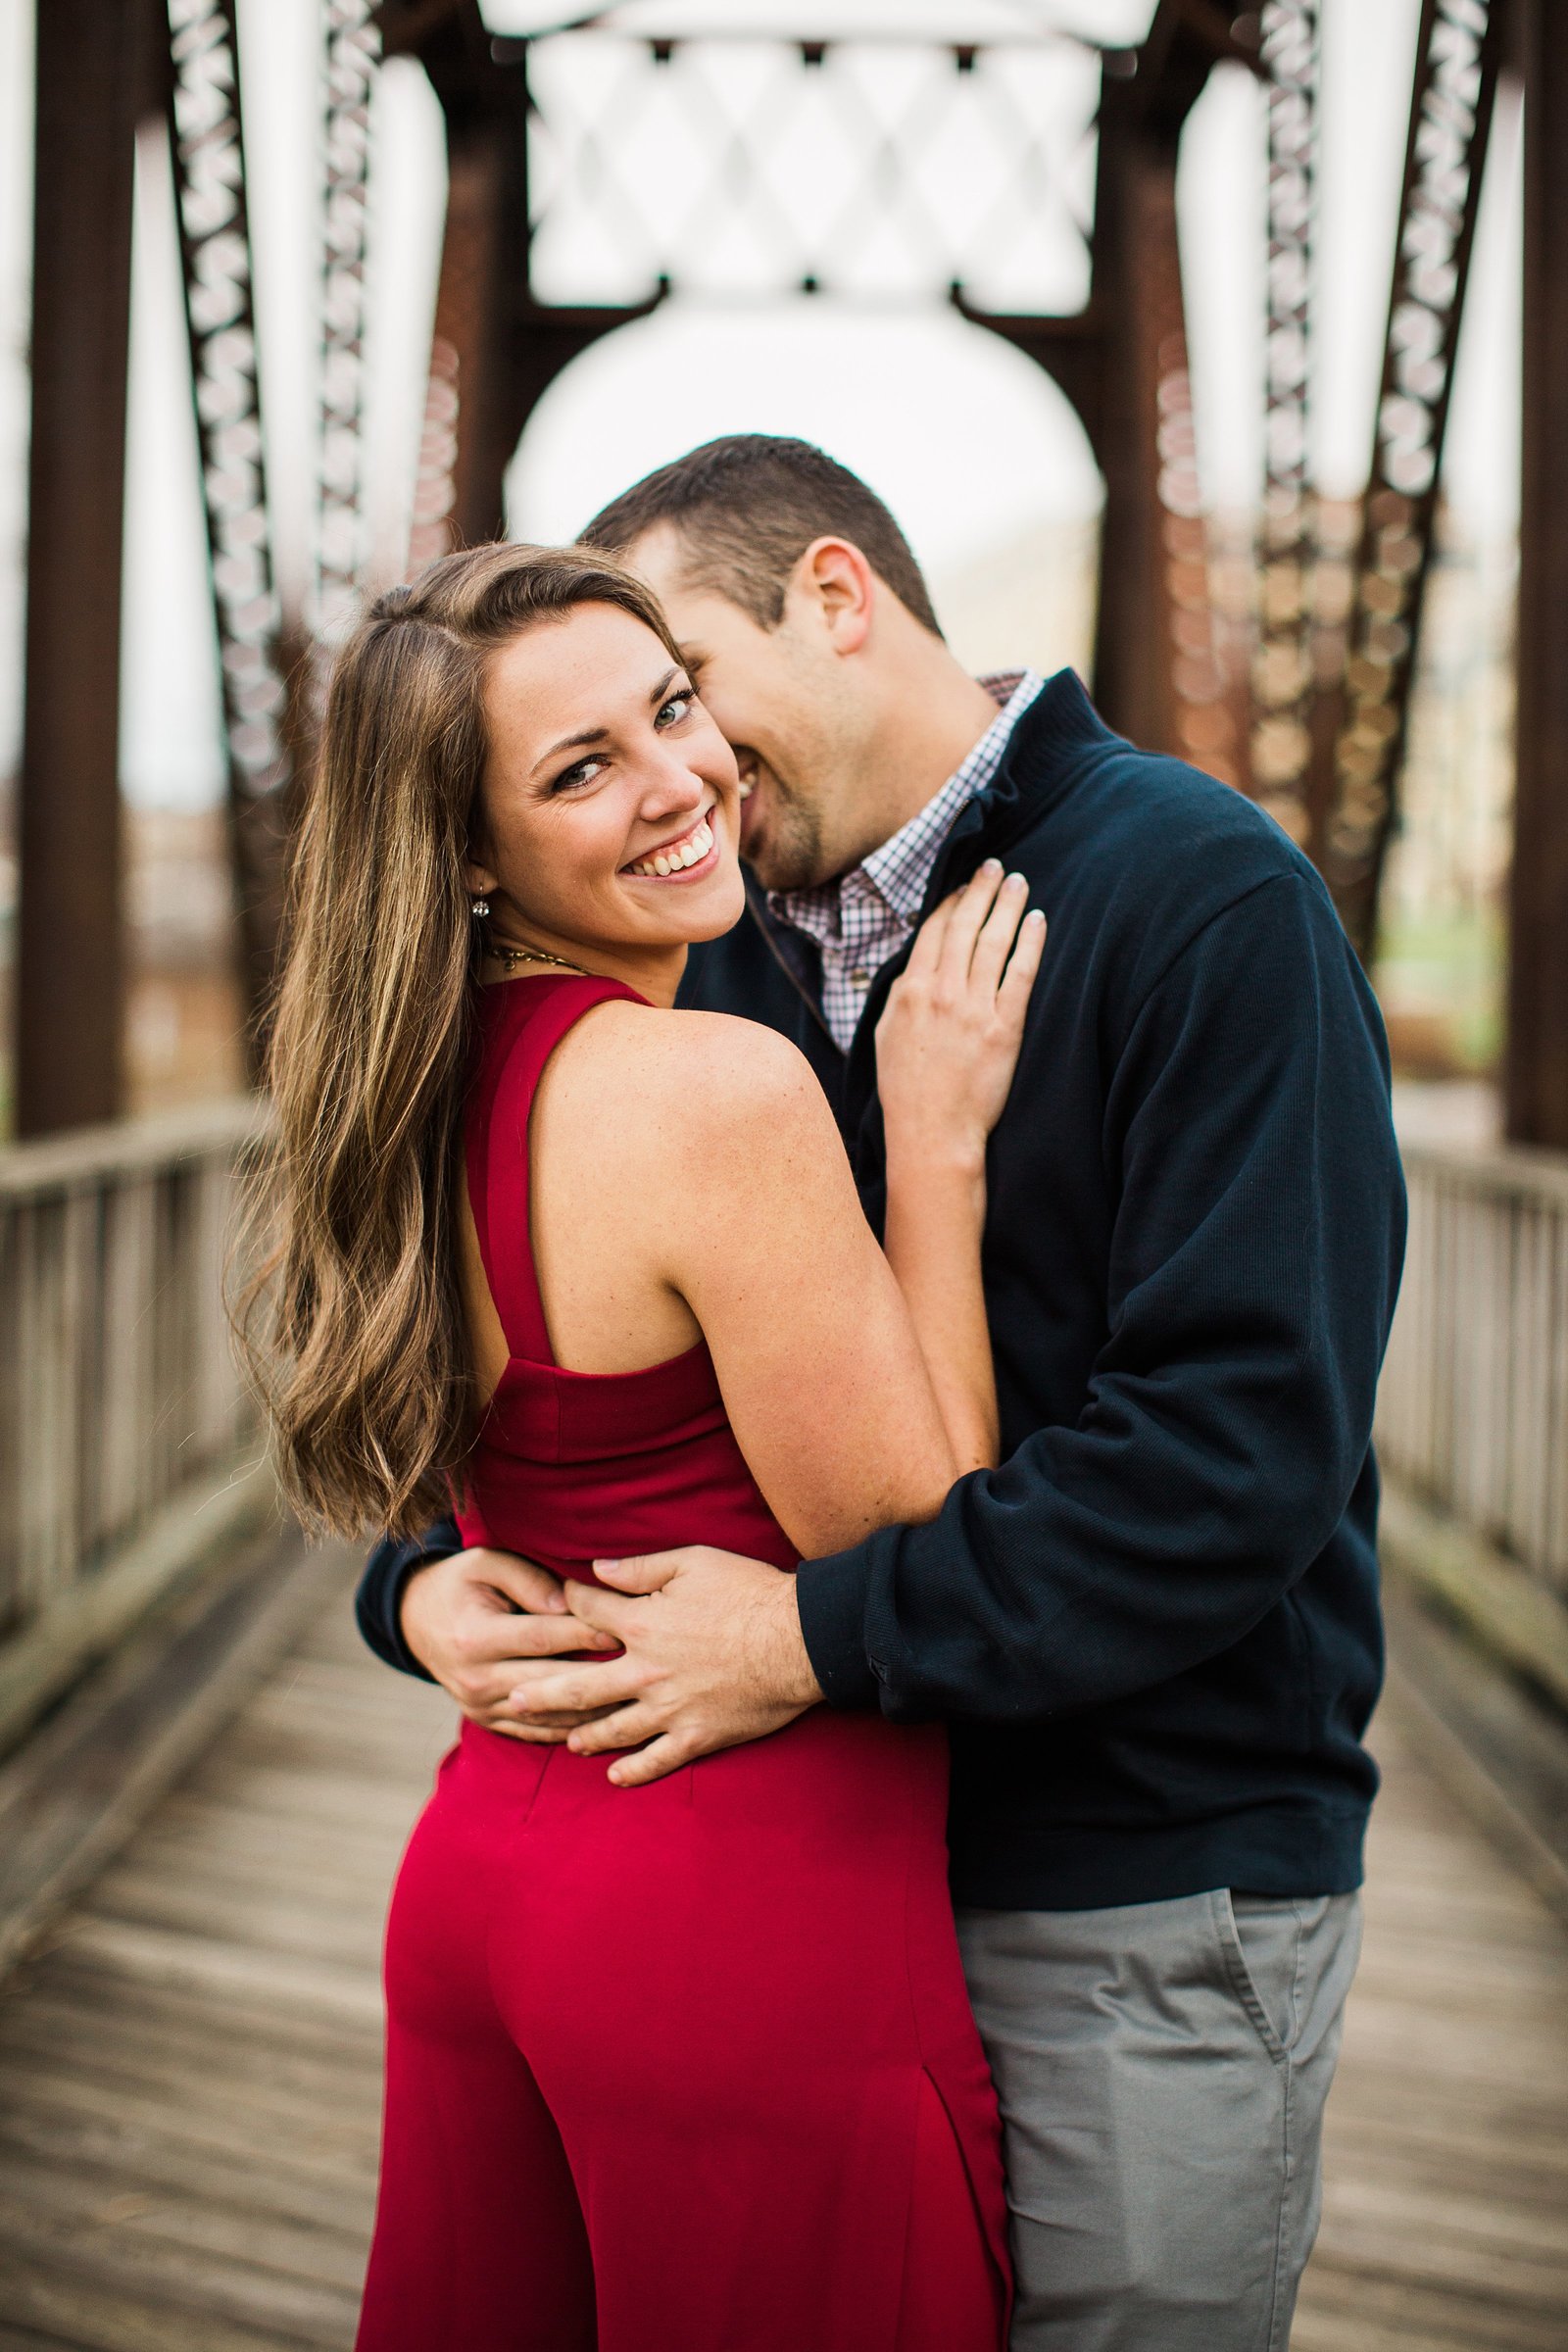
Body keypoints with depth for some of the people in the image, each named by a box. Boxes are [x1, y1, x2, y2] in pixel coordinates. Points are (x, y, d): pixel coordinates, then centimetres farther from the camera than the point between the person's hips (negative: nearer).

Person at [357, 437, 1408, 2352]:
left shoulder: (1199, 897, -12)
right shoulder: (732, 961, 10)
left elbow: (1239, 1444, -22)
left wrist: (818, 1636, -23)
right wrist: (427, 1580, -6)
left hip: (1141, 1914, -6)